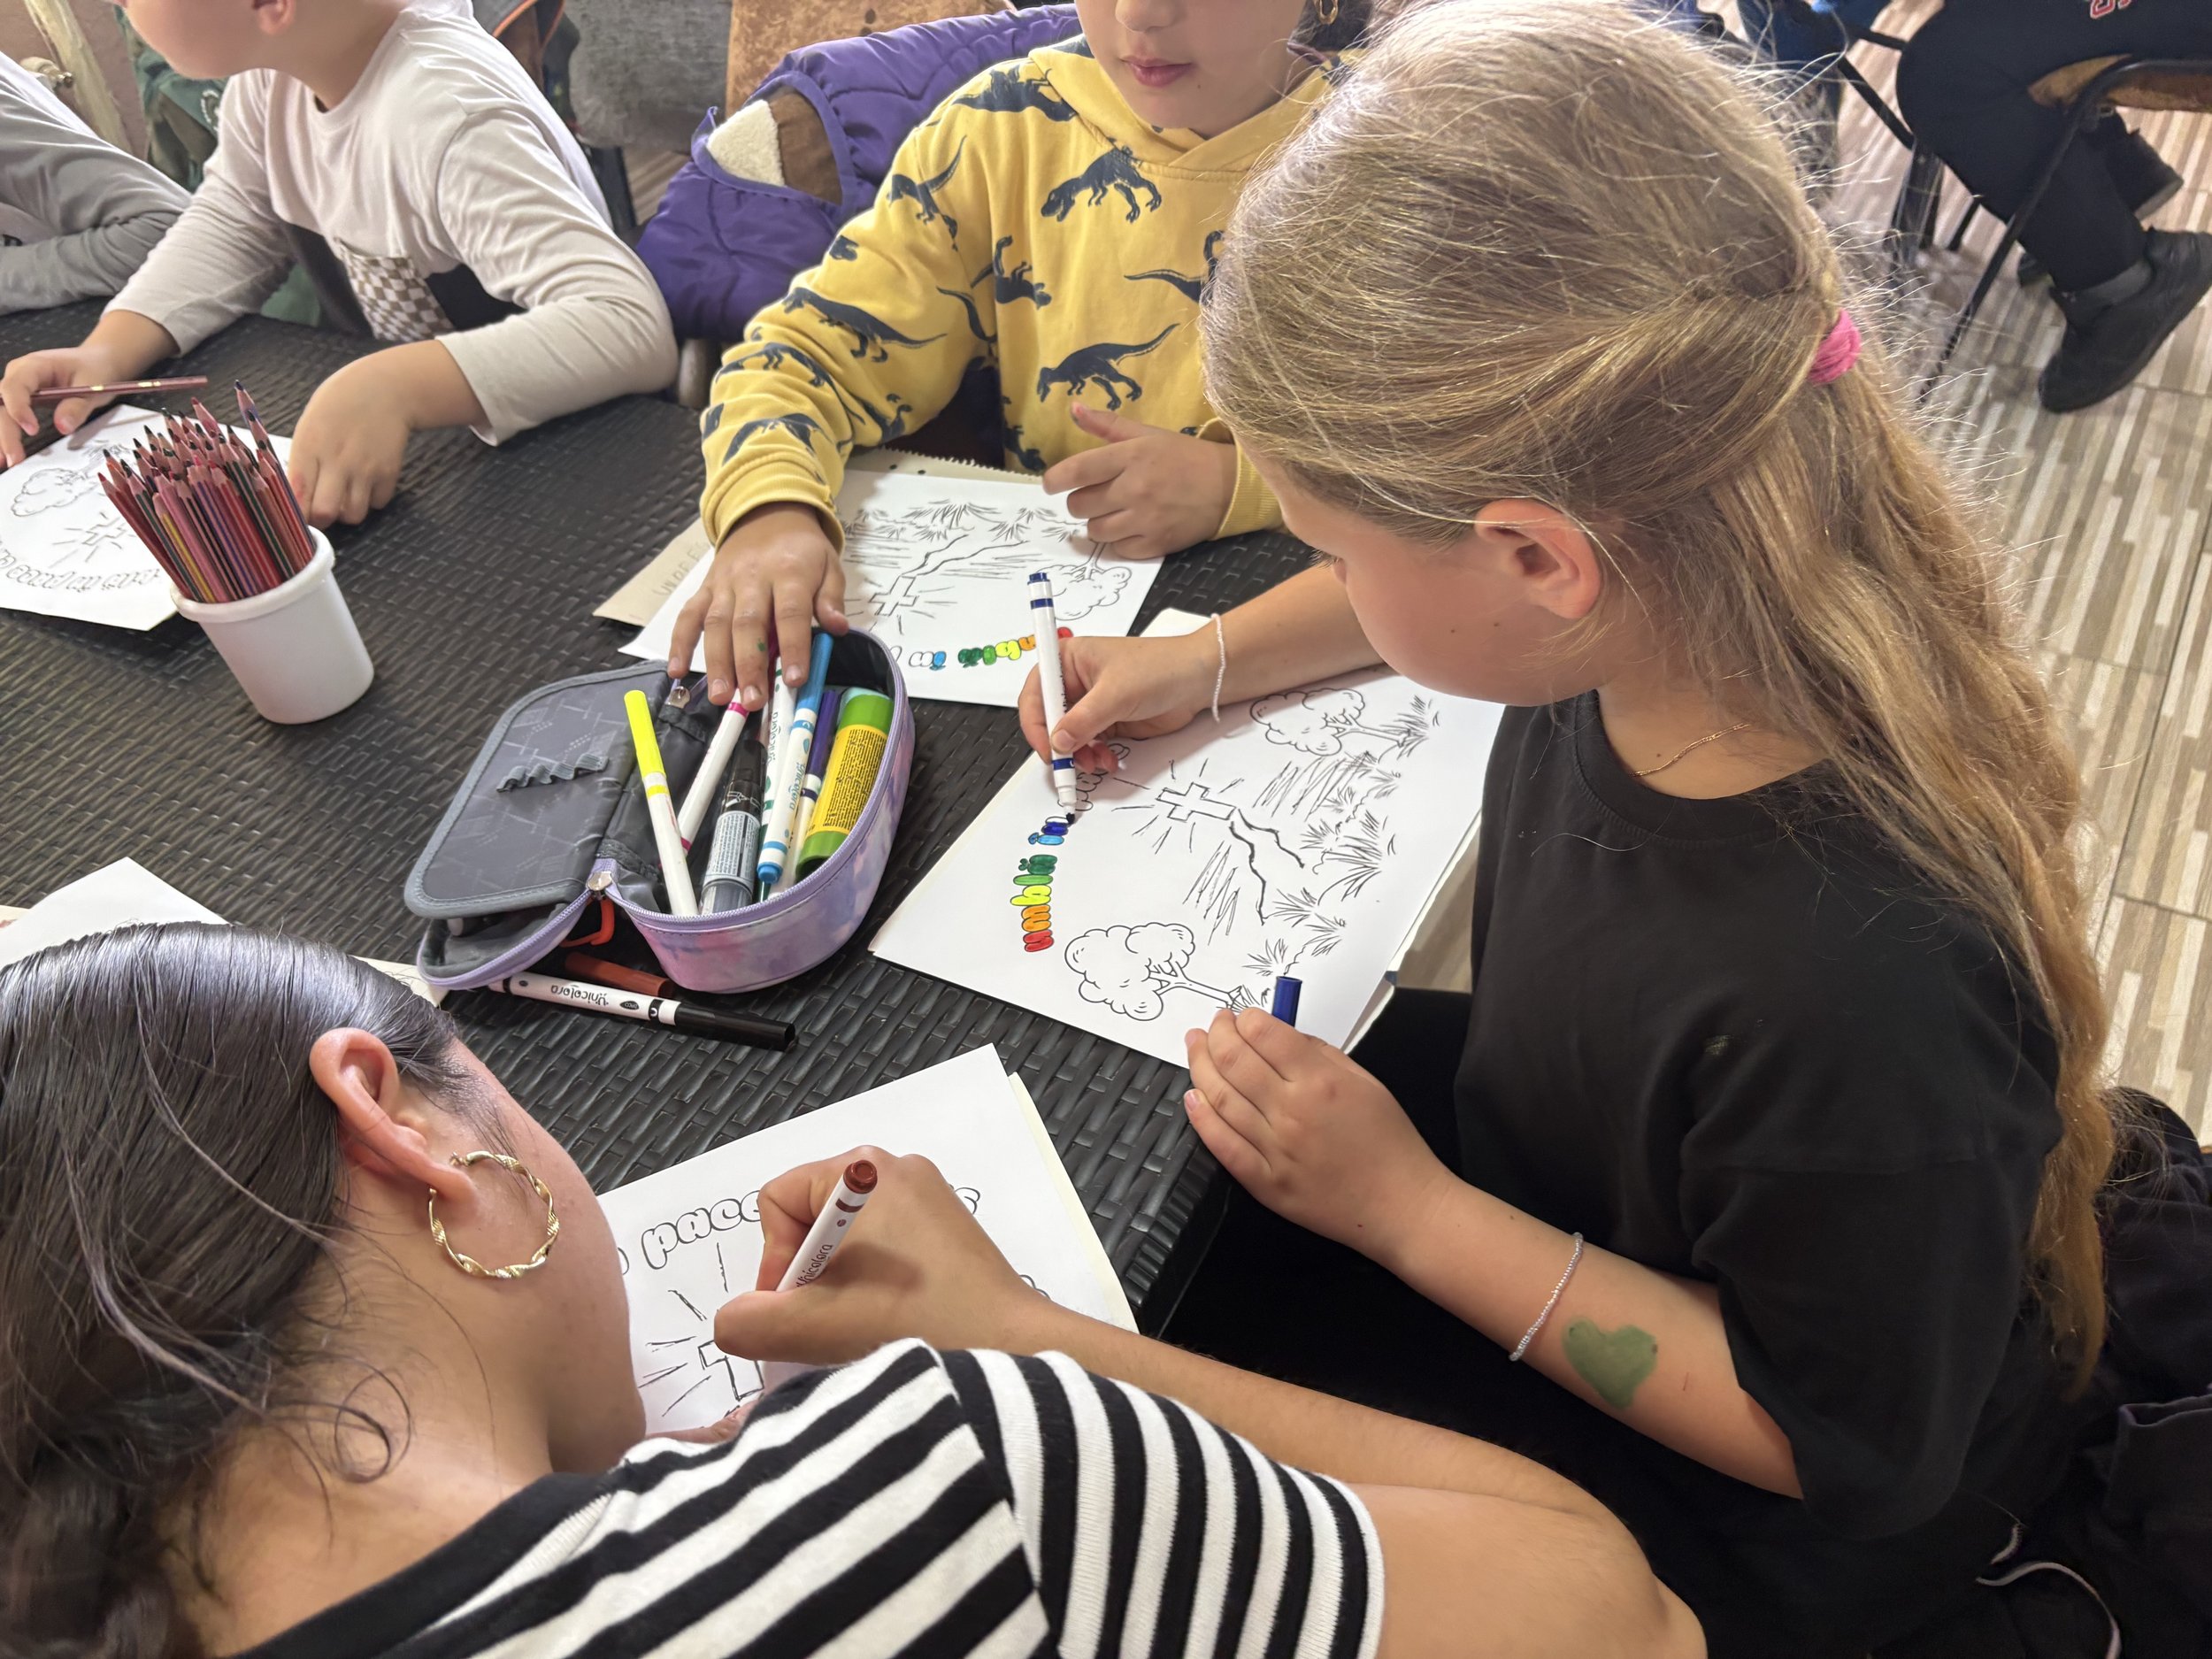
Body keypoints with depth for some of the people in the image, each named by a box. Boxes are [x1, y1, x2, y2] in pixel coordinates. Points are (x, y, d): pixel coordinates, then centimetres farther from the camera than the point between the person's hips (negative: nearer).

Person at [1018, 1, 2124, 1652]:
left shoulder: (1855, 1001, -44)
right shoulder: (1680, 566, -24)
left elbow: (1842, 1447, -25)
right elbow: (1461, 585, 3)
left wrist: (1407, 1206, -27)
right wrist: (1210, 660, 2)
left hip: (1725, 1500, -5)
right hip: (1552, 1145, 6)